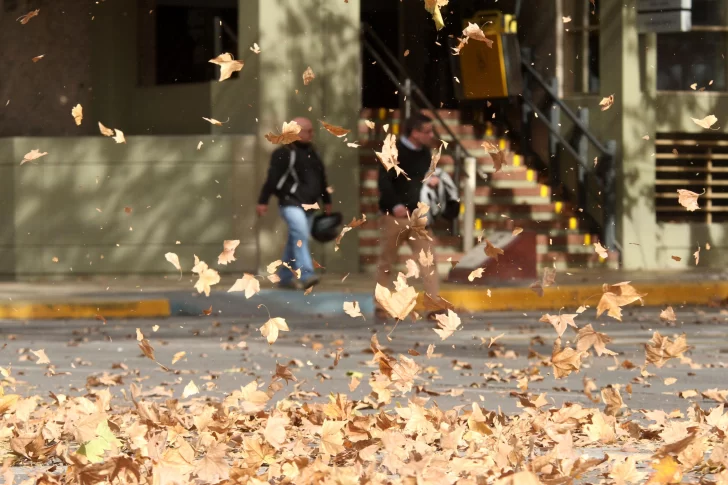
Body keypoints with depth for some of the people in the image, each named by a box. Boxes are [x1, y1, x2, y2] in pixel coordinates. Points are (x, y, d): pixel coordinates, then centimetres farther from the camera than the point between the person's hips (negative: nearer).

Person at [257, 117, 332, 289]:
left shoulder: (311, 153, 18)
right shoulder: (284, 153, -8)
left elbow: (321, 179, 26)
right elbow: (272, 178, -12)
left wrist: (327, 201, 27)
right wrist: (263, 201, -16)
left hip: (308, 205, 8)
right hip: (291, 203, -8)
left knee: (295, 242, 10)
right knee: (300, 234, -22)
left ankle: (284, 277, 17)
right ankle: (306, 275, -31)